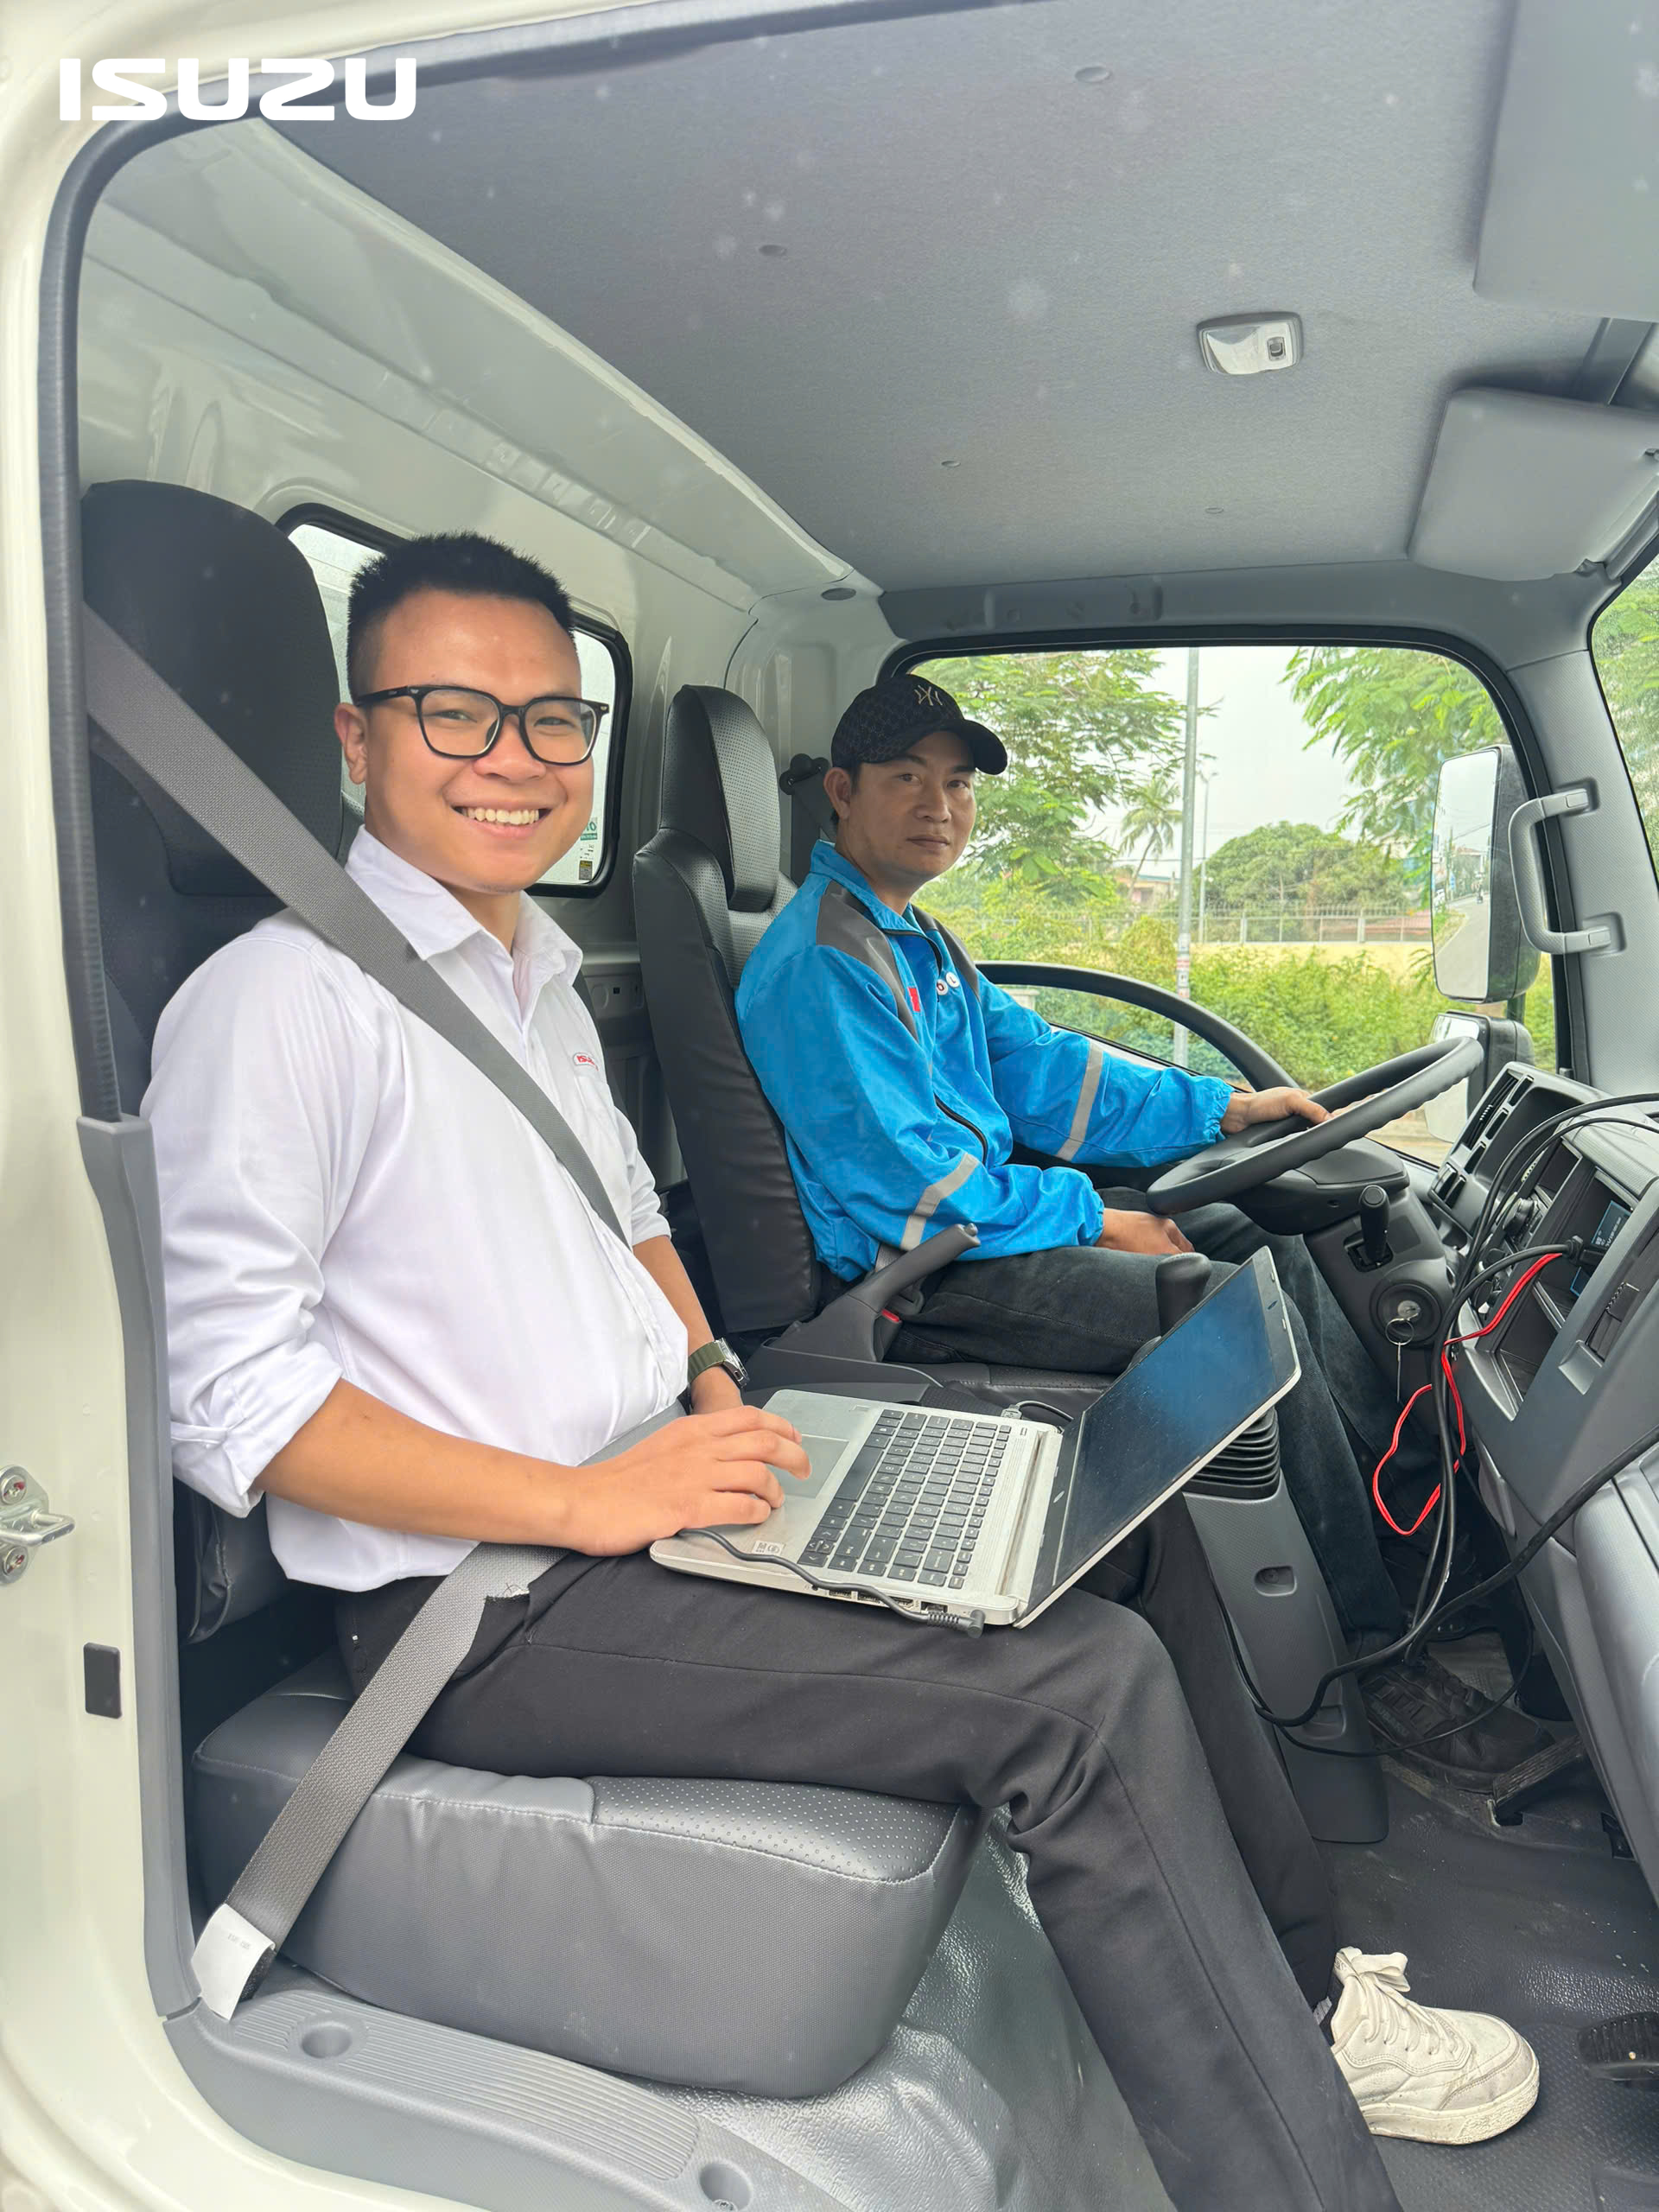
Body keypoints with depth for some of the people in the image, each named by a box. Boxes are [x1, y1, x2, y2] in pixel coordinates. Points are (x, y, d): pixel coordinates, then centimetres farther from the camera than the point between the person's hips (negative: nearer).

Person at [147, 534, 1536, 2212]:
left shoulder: (535, 972, 15)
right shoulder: (275, 1005, -14)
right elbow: (221, 1396, -19)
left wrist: (711, 1383, 6)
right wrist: (586, 1502, -22)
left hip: (643, 1489, 9)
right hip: (485, 1602, -9)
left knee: (1119, 1513, 8)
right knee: (1090, 1687, -20)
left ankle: (1294, 1981, 24)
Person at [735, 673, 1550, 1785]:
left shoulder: (911, 934, 15)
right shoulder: (820, 962, -18)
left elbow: (1037, 1069, 15)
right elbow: (909, 1183, -23)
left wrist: (1219, 1106, 7)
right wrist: (1091, 1220, -15)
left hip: (984, 1212, 10)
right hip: (916, 1276, -10)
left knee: (1262, 1242, 8)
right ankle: (1381, 1656, -4)